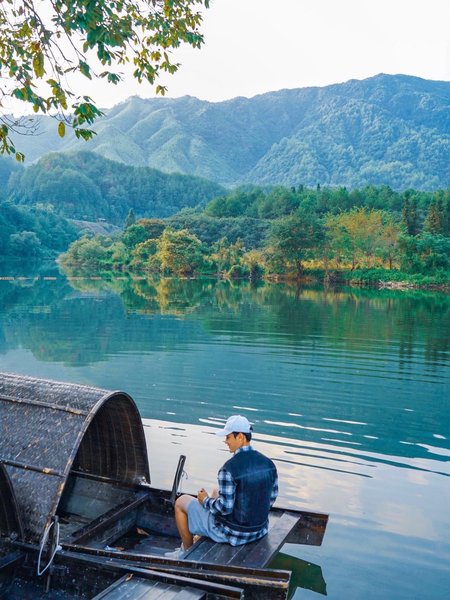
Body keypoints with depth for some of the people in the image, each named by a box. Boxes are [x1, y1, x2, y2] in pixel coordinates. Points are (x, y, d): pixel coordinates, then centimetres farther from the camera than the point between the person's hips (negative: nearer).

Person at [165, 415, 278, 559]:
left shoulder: (229, 468, -28)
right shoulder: (269, 463, -7)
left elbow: (225, 507, -25)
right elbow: (271, 499, 4)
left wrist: (205, 501, -6)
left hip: (233, 532, -7)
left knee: (181, 502, 14)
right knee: (217, 492, 33)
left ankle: (186, 551, 34)